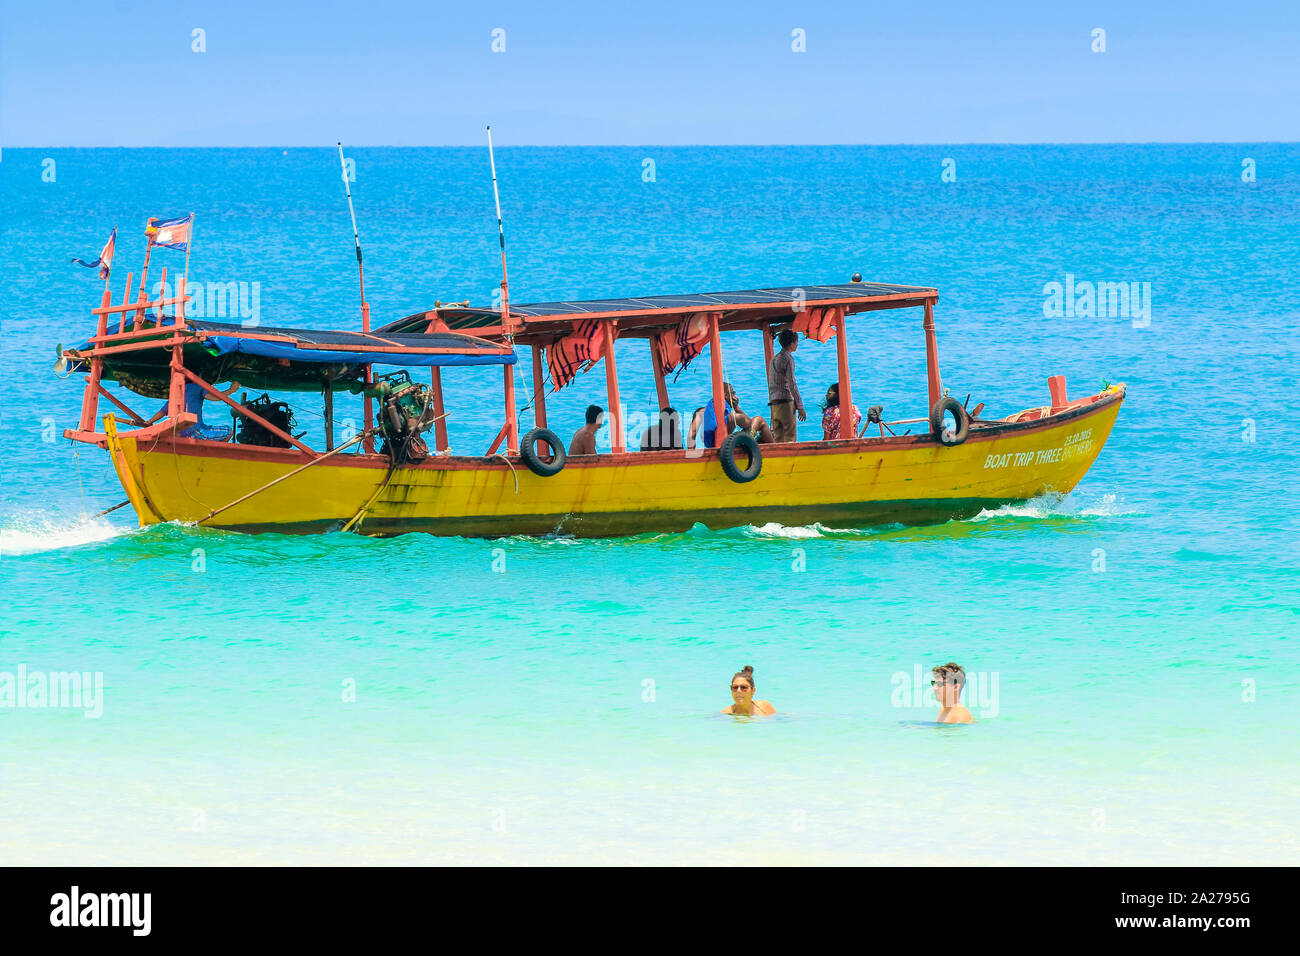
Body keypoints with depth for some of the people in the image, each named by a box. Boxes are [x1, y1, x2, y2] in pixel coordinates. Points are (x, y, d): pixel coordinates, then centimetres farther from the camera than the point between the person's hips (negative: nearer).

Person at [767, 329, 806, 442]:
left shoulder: (774, 359, 16)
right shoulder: (788, 359, -9)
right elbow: (792, 384, -13)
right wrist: (800, 407, -12)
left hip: (774, 403, 8)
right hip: (786, 401, -8)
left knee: (778, 437, 6)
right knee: (790, 437, -9)